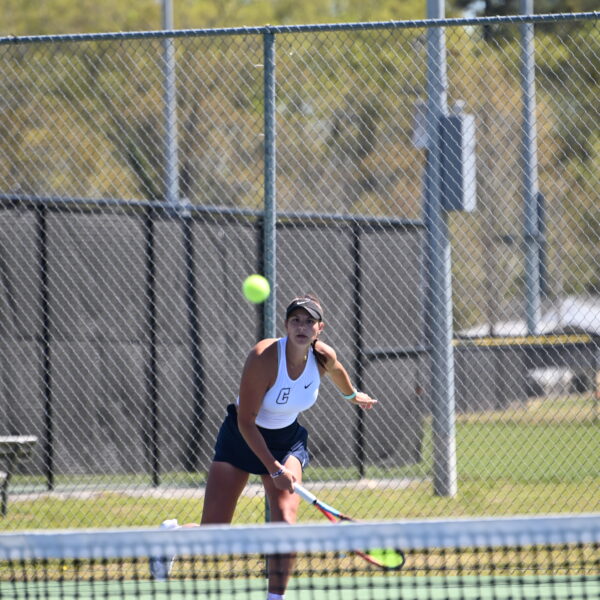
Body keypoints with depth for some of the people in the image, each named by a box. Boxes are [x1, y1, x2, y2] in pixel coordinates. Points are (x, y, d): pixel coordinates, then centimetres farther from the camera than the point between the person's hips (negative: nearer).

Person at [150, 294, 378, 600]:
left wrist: (354, 395, 34)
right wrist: (274, 469, -28)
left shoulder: (324, 357, -15)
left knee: (285, 521, -20)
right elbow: (246, 422, -24)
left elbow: (337, 370, 14)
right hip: (242, 437, -3)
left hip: (286, 440, 4)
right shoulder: (264, 358, -30)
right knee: (212, 533, -5)